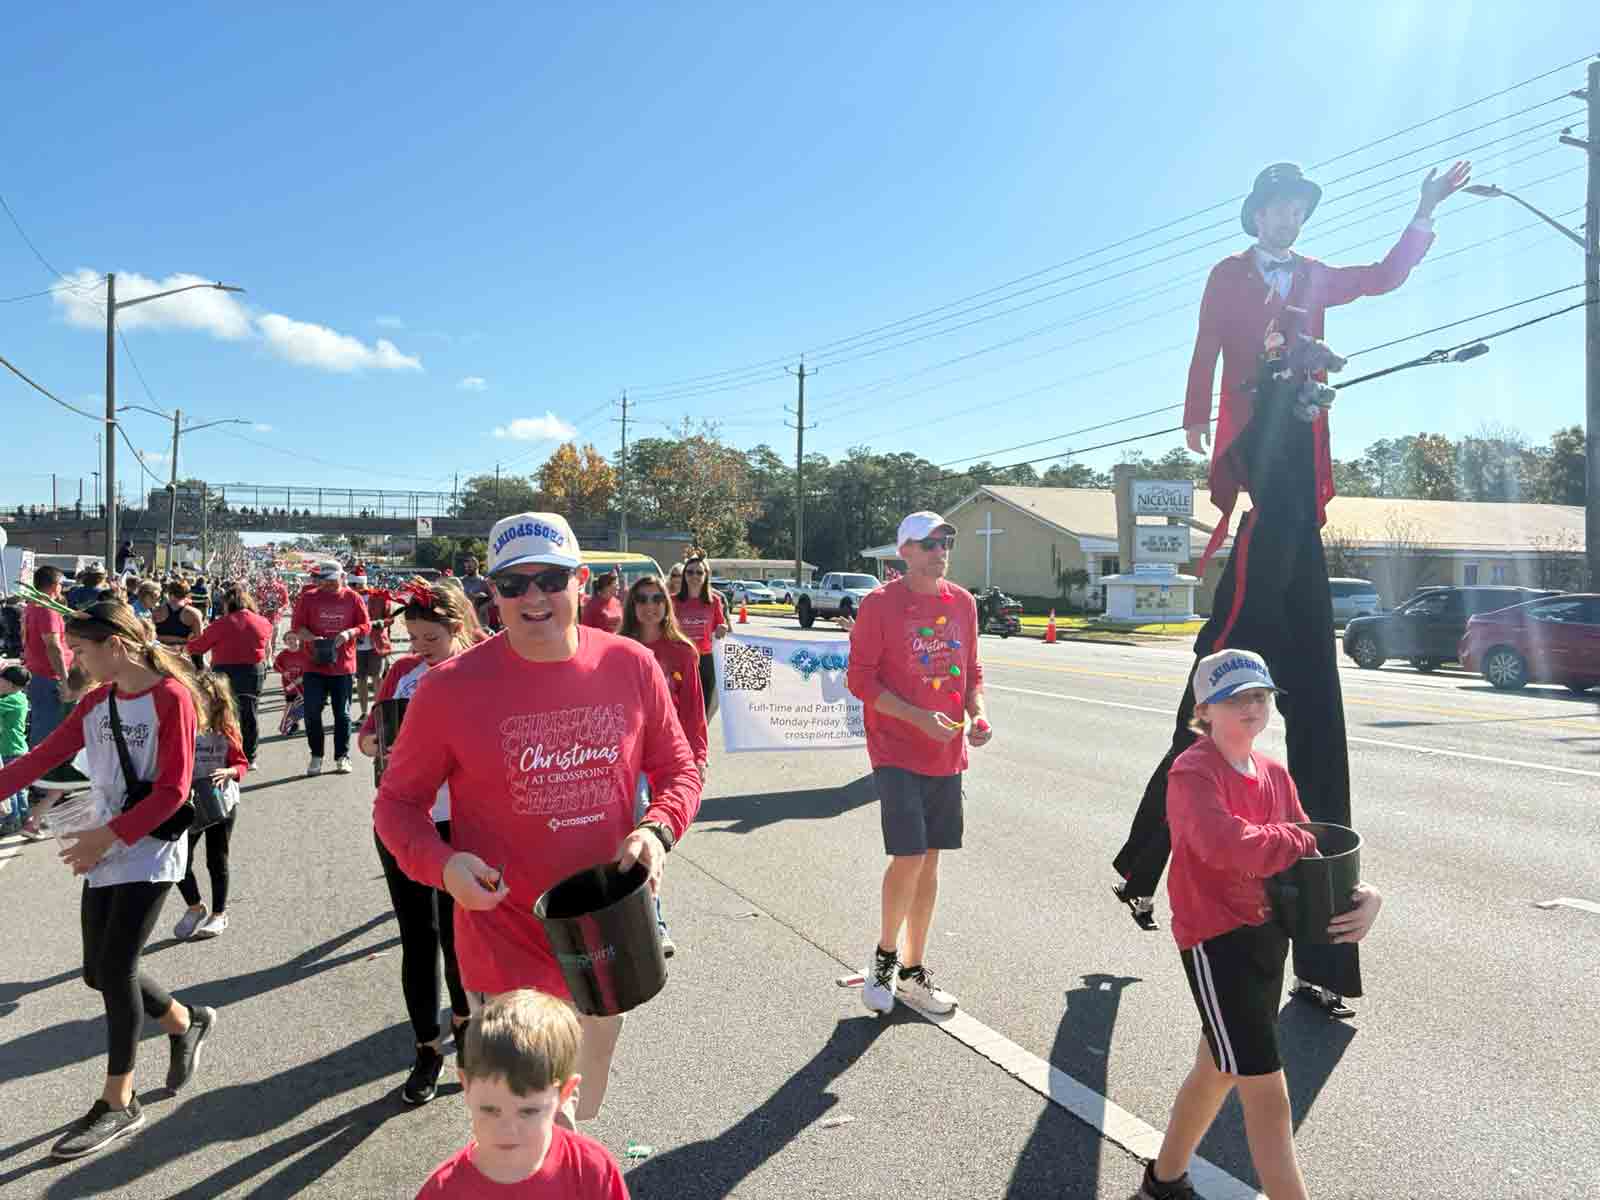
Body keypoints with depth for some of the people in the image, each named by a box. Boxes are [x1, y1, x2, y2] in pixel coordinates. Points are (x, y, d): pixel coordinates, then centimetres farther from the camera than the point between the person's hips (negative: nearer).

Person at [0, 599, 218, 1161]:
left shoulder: (171, 697, -14)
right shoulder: (97, 702, 8)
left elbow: (172, 789, -18)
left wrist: (109, 835, -21)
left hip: (150, 851, -7)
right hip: (106, 850, 7)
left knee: (115, 970, -5)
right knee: (100, 973, 11)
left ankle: (118, 1104, 11)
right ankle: (186, 1022, 36)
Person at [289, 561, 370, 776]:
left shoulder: (352, 598, 2)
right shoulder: (308, 597, 2)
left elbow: (366, 625, 5)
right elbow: (296, 625, 2)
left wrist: (349, 633, -15)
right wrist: (311, 638, -17)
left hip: (343, 666, 0)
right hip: (314, 665, 0)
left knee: (342, 713, 7)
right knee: (312, 712, 0)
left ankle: (342, 757, 18)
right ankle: (316, 756, 15)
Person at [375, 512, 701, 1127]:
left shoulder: (632, 666, -6)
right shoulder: (449, 687, -14)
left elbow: (678, 770, 6)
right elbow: (397, 801, -2)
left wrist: (656, 830, -14)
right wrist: (442, 863, -21)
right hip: (505, 952, -4)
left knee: (579, 1114, 26)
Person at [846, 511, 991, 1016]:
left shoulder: (963, 602, 8)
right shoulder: (880, 604, -9)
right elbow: (859, 678, -10)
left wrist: (977, 712, -4)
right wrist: (920, 718, -19)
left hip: (947, 755, 6)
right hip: (897, 752, -5)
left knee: (929, 860, 11)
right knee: (909, 857, -12)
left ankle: (912, 970, 25)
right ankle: (884, 957, 14)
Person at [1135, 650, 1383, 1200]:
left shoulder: (1275, 773, 8)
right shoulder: (1192, 772, -17)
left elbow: (1312, 857, 4)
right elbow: (1225, 844, -35)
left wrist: (1361, 894, -16)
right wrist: (1299, 842, -21)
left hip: (1267, 932, 9)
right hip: (1216, 941, -8)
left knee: (1216, 1069, 23)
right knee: (1268, 1096, -5)